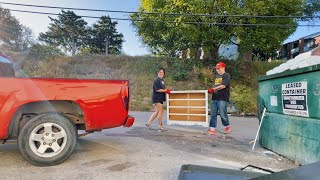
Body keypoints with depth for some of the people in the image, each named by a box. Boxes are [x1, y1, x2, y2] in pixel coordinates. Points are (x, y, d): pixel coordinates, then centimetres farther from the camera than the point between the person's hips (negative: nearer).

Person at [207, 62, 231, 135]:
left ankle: (227, 126, 22)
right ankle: (212, 129, 8)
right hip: (214, 98, 8)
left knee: (223, 114, -3)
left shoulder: (226, 75, -4)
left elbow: (223, 86, -16)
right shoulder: (217, 76, 21)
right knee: (213, 114, 4)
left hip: (222, 99, -7)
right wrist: (212, 90, 8)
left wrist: (213, 89, -18)